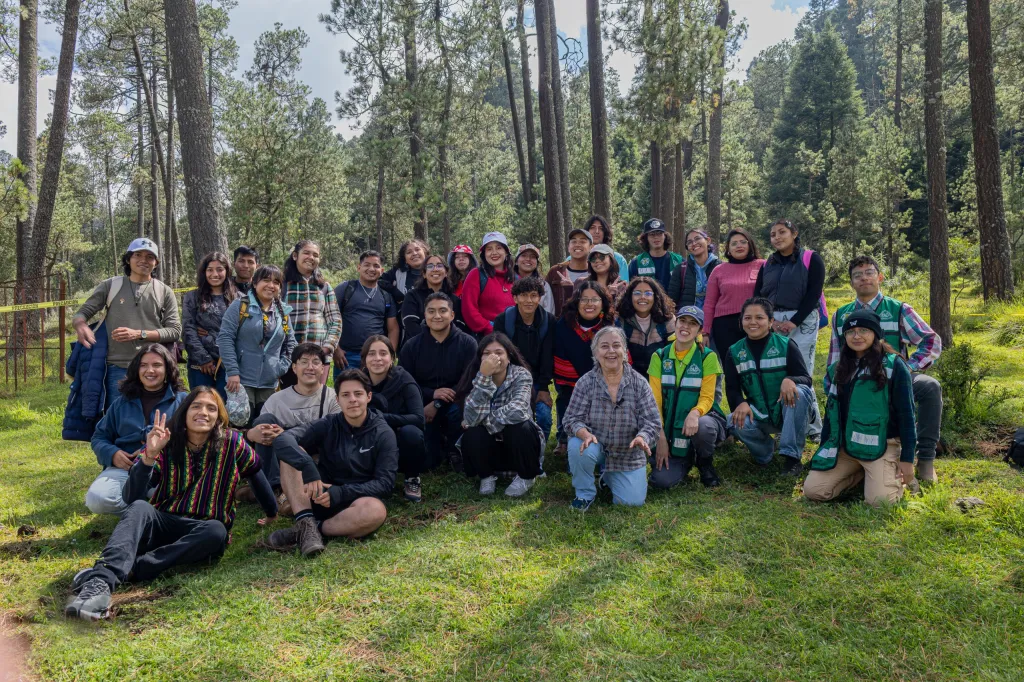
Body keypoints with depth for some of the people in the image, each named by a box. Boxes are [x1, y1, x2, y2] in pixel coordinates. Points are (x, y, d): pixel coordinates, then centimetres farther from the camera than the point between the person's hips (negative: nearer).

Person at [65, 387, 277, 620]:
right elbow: (131, 498, -12)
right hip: (162, 524, 1)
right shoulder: (166, 443, -2)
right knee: (140, 508, -32)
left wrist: (272, 514, 23)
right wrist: (149, 456, -26)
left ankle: (128, 569, -39)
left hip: (201, 530, 0)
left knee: (216, 531, -36)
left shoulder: (232, 443, -3)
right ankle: (101, 580, -56)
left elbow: (255, 472, 15)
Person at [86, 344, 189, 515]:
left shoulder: (182, 400, 8)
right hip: (124, 468, 3)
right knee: (96, 499, -29)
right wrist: (112, 454, -2)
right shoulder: (122, 402, 19)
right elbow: (99, 437, 22)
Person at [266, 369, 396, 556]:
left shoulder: (384, 434, -4)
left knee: (375, 510, -37)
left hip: (356, 501, -1)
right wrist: (308, 468, -35)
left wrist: (340, 493, -24)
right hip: (319, 498, 2)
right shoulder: (328, 425, -1)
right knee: (292, 453, -17)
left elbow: (385, 483, -12)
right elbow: (283, 439, -16)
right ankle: (307, 523, -29)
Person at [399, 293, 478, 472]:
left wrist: (437, 404, -22)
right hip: (424, 407, 1)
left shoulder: (467, 343, -7)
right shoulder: (412, 346, -1)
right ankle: (438, 444, 26)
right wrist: (432, 393, -22)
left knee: (460, 410, -37)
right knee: (422, 462, -11)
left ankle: (452, 448, -5)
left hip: (454, 404, -1)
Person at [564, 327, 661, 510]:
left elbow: (652, 422, -14)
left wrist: (642, 438, -37)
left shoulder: (639, 384, -11)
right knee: (579, 448, -35)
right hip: (596, 445, -1)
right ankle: (585, 493, -4)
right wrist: (585, 434, -36)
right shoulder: (586, 383, -11)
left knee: (633, 501, -9)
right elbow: (572, 419, -13)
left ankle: (608, 476, 27)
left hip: (628, 454, 2)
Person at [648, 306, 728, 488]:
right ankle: (687, 460, 17)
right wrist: (661, 438, -11)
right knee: (661, 480, -19)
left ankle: (705, 462, -3)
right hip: (671, 427, 2)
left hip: (702, 418, -1)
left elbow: (707, 398, -10)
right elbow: (655, 401, -2)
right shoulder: (660, 357, 1)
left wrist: (694, 413, -34)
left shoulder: (707, 357, -5)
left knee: (702, 427, -40)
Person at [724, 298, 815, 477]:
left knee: (800, 392, -34)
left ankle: (792, 457, -22)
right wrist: (740, 403, -26)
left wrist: (790, 380, -37)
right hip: (759, 415, 1)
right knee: (736, 423, -31)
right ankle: (765, 452, 5)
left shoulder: (786, 345, -7)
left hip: (789, 411, -1)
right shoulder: (734, 352, 1)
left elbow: (806, 379, -12)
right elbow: (732, 387, -2)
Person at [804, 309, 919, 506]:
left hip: (881, 445, -5)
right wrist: (824, 449, 13)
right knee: (812, 491, -8)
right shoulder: (838, 369, 9)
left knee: (879, 501, -22)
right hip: (844, 446, 5)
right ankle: (862, 473, 15)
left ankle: (896, 476, 12)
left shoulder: (894, 366, -7)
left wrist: (907, 458, -10)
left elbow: (906, 414, -7)